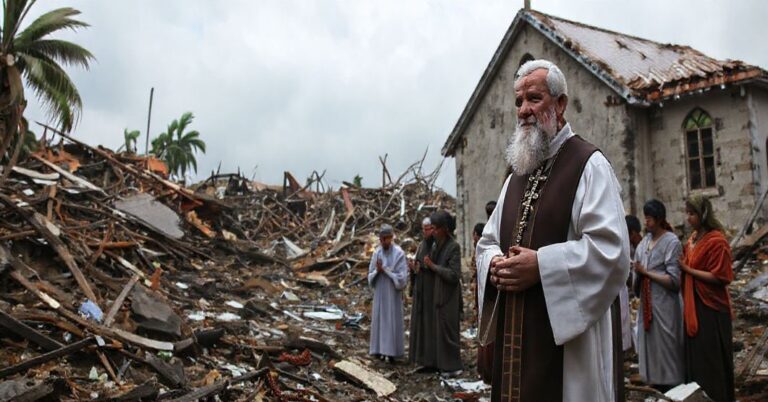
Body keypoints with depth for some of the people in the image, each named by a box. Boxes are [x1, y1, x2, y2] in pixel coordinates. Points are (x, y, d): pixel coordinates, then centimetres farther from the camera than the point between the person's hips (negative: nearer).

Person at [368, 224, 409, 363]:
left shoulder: (399, 254, -13)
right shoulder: (376, 253, 2)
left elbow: (402, 277, -17)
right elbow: (371, 276, 4)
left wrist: (385, 270, -20)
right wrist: (377, 270, -18)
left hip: (393, 293, -5)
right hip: (379, 293, 5)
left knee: (392, 320, 0)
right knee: (379, 319, 8)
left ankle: (391, 351, 9)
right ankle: (381, 349, 18)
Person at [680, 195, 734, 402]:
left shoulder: (717, 241, -15)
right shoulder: (694, 237, 10)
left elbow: (719, 277, -18)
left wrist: (688, 269, -17)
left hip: (710, 307, -8)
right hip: (693, 304, 8)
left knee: (710, 357, 2)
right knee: (695, 354, 14)